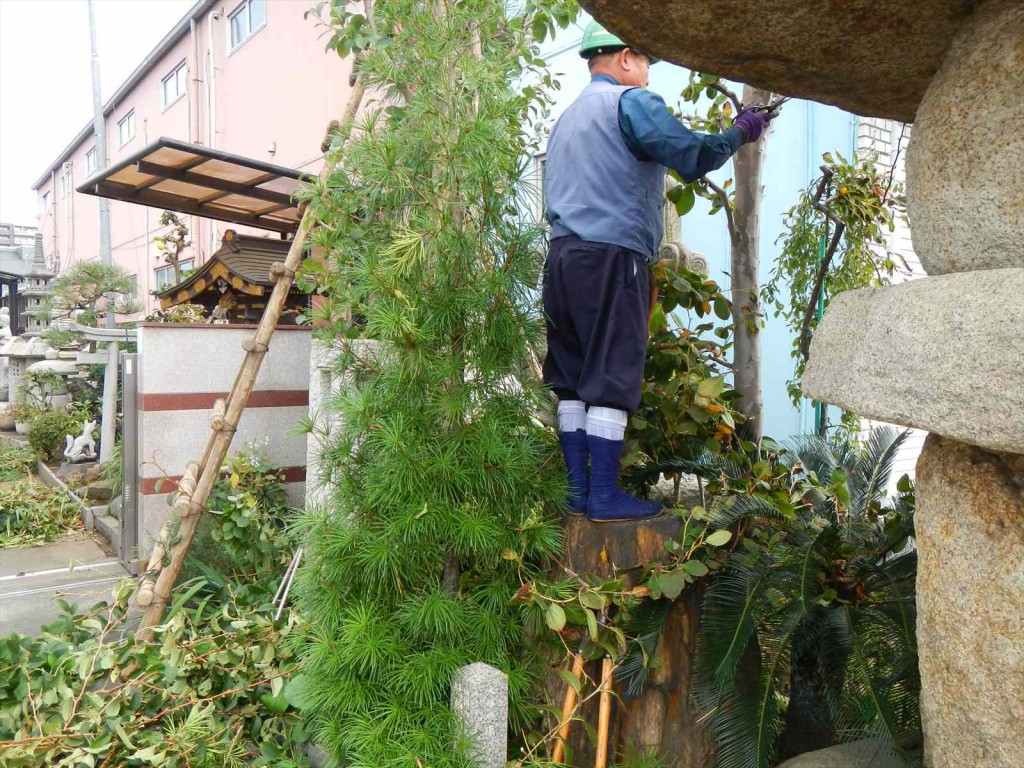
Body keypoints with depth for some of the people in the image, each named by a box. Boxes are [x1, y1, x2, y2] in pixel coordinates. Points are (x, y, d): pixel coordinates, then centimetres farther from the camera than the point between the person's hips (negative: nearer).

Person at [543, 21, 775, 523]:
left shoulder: (566, 118, 25)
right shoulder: (631, 102, -1)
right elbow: (694, 157, -12)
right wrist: (741, 132, 6)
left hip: (560, 256, 8)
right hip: (610, 258, -8)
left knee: (572, 382, 7)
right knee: (611, 382, -5)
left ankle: (578, 490, 11)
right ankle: (604, 497, -2)